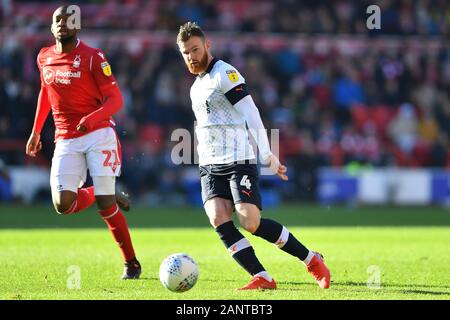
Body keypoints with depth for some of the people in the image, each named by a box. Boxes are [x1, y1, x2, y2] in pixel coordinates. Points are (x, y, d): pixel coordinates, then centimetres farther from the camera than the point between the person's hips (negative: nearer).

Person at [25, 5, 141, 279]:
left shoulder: (92, 57, -7)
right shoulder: (44, 58, 9)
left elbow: (116, 99, -10)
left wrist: (92, 118, -29)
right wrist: (36, 131, 25)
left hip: (98, 134, -4)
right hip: (66, 140, 4)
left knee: (105, 203, -11)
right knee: (63, 204, -12)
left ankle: (131, 263, 4)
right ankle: (109, 196, 19)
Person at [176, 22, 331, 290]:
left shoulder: (224, 74, -7)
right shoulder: (197, 85, 21)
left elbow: (250, 114, -13)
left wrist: (267, 155, -19)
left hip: (239, 162, -8)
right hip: (210, 167, 8)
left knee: (251, 223, -18)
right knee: (219, 220, -15)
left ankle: (312, 260, -2)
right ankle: (262, 278, -17)